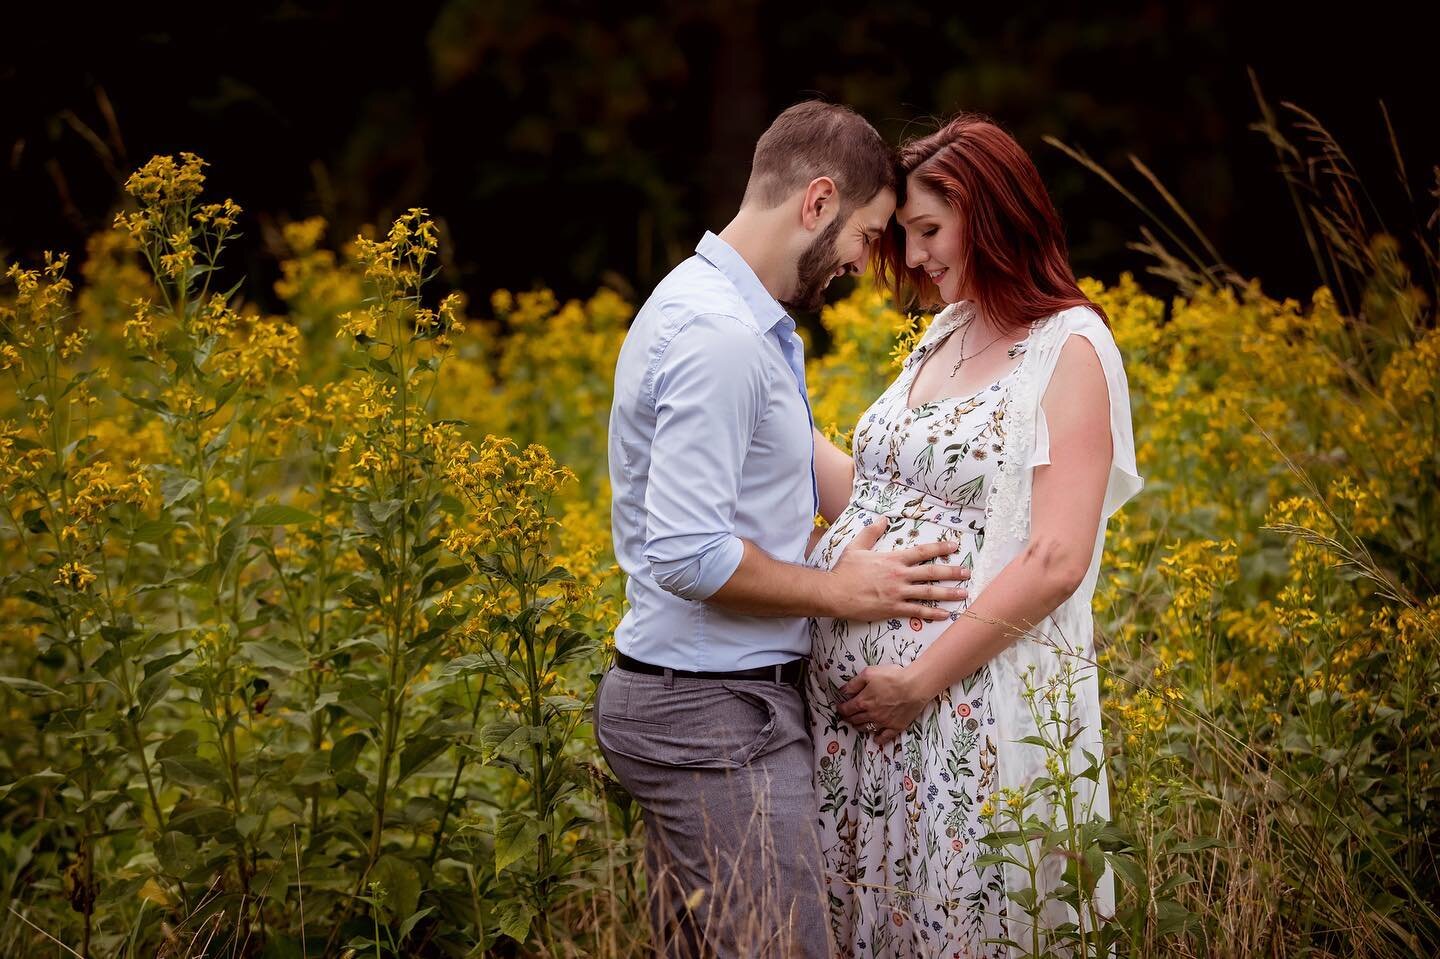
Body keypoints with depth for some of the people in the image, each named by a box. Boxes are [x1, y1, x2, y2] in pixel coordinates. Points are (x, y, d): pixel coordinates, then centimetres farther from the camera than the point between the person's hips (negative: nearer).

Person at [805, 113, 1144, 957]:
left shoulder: (1069, 349, -9)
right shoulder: (944, 338, 15)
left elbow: (1056, 563, -17)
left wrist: (922, 680, -18)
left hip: (973, 701, -7)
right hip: (853, 695, 7)